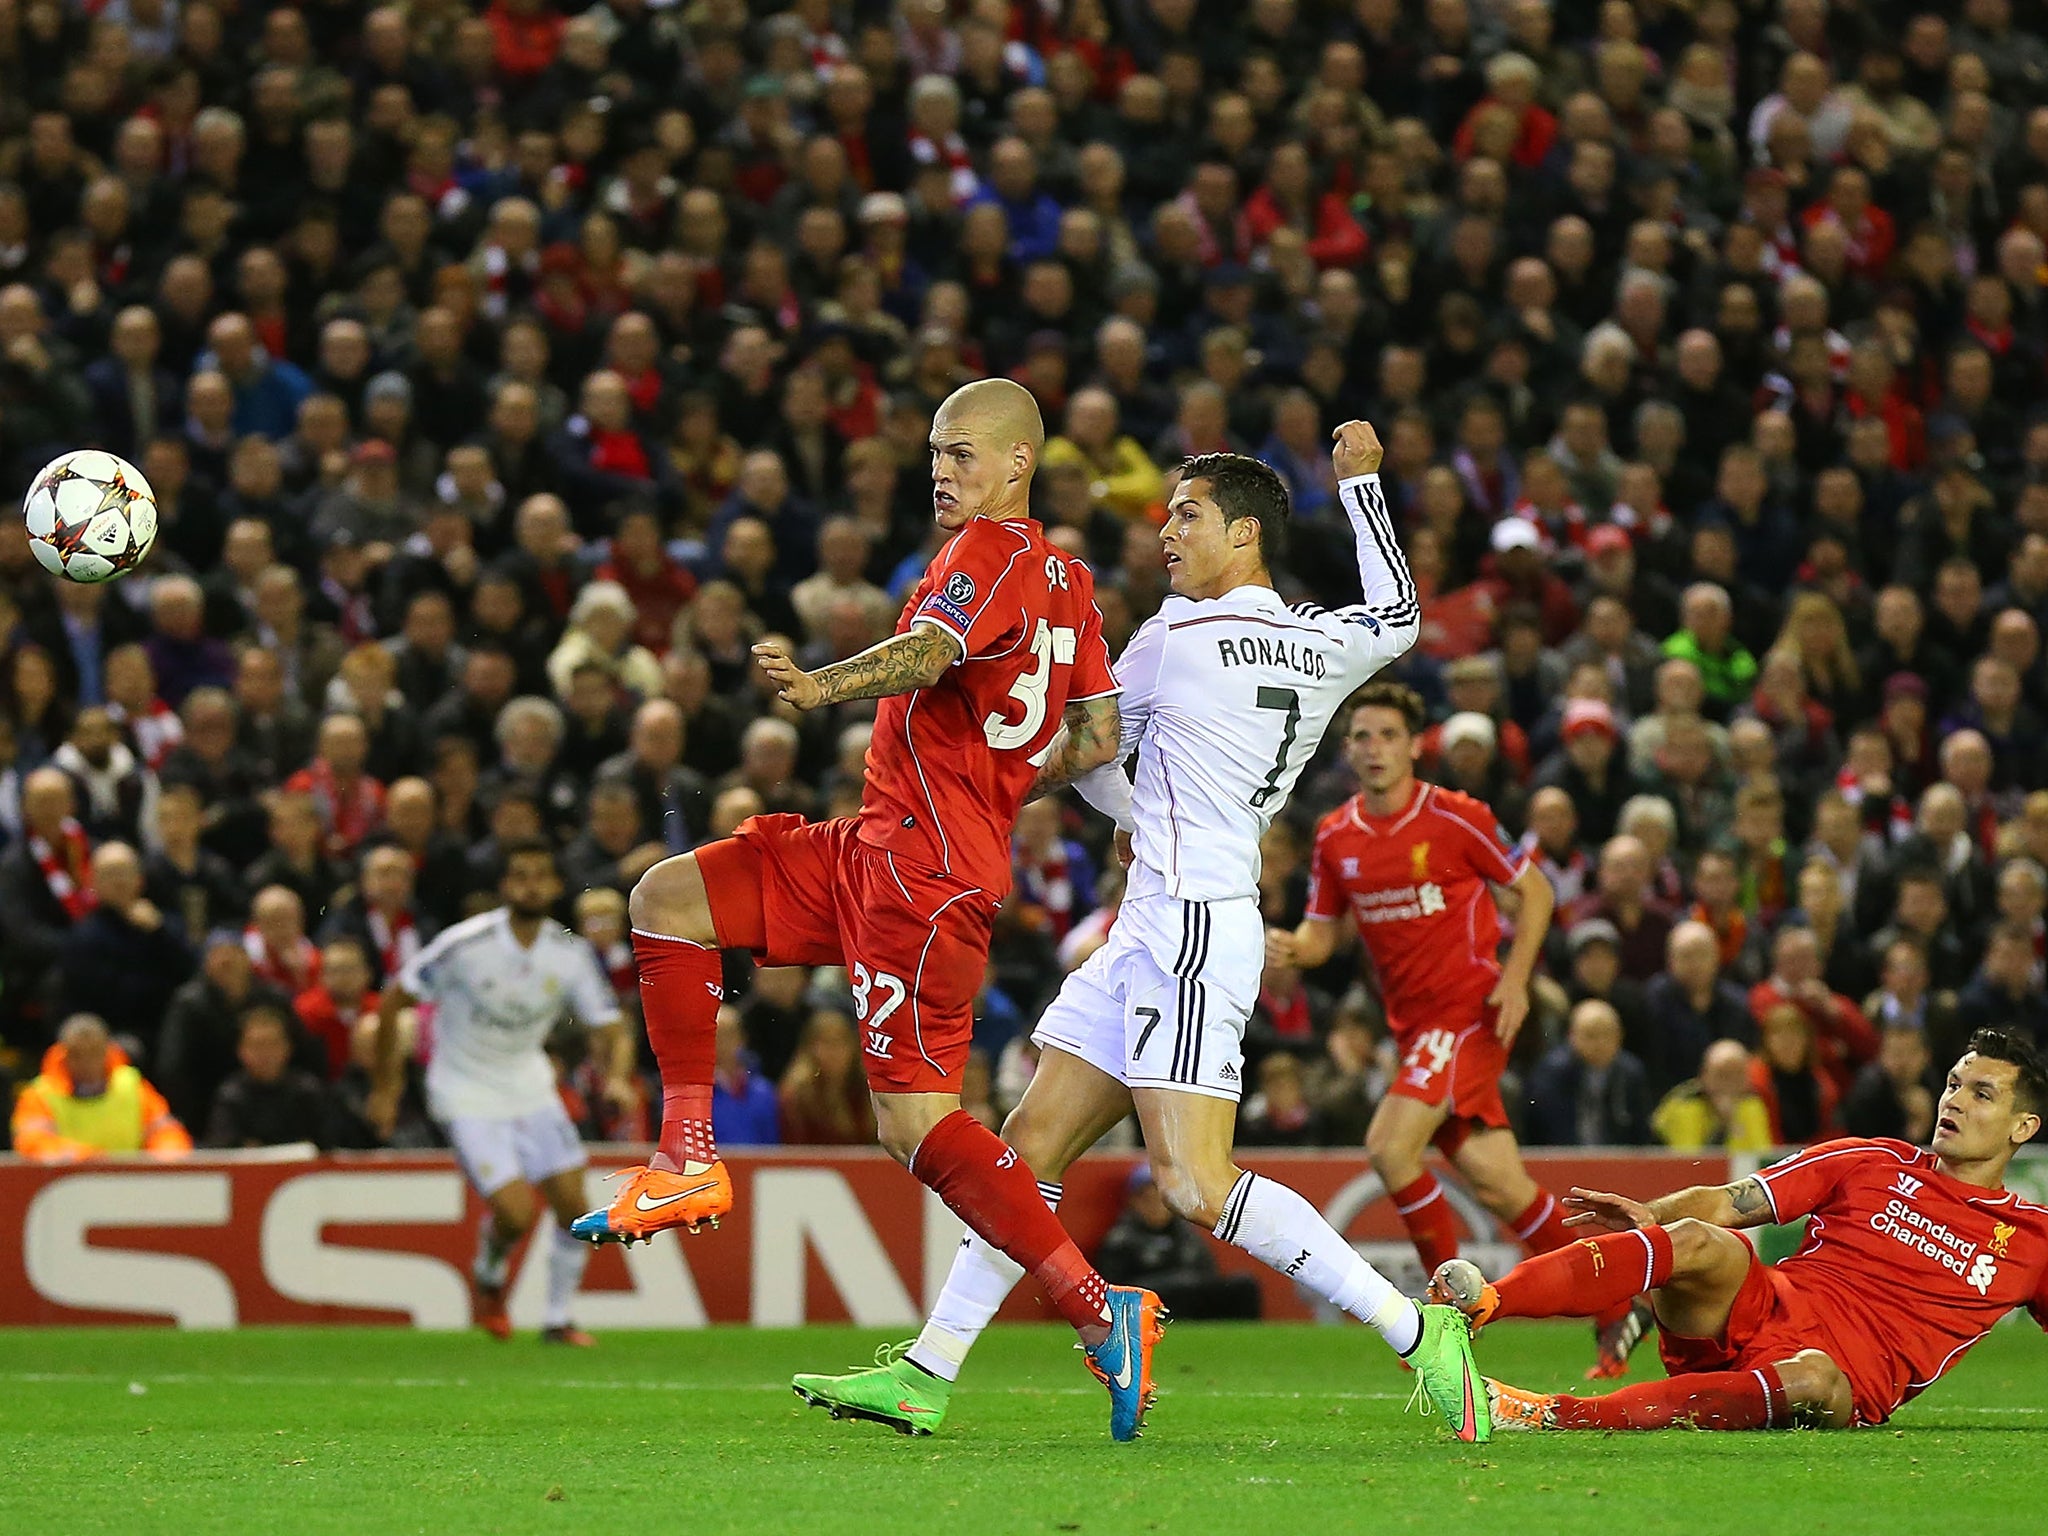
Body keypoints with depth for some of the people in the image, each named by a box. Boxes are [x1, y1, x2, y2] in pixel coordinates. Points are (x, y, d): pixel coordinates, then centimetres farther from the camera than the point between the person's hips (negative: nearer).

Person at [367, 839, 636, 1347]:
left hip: (529, 1086, 5)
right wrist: (385, 1086, -6)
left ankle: (558, 1319, 15)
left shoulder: (571, 954, -10)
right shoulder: (465, 945, -21)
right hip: (466, 1092, -4)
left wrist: (618, 1076, -27)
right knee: (517, 1212, -16)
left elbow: (612, 1031, -5)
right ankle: (488, 1278, 18)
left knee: (572, 1204, -4)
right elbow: (391, 1003, -11)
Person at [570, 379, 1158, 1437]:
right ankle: (690, 1160, 4)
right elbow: (1098, 741, 19)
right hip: (872, 851, 10)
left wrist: (818, 687, -48)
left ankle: (1102, 1315, -14)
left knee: (913, 1122, -14)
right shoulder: (1066, 580, 17)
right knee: (666, 899, 8)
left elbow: (930, 652, -32)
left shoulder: (992, 552, -11)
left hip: (926, 874, -10)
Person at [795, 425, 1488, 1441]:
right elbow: (1399, 616, 34)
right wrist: (1362, 485, 41)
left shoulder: (1175, 638, -8)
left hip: (1191, 930, -9)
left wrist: (1132, 815, 29)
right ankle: (926, 1375, 8)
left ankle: (1415, 1328, -15)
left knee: (1196, 1185, -17)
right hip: (1153, 934, 9)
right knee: (1033, 1143, 8)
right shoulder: (1327, 646, 10)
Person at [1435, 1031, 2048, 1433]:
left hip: (1856, 1372, -2)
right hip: (1772, 1304, 2)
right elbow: (1730, 1202, 11)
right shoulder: (1873, 1162, 18)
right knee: (1698, 1242, -31)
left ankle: (1544, 1413, -50)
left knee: (1811, 1381, -40)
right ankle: (1481, 1301, -50)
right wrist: (1652, 1213, -7)